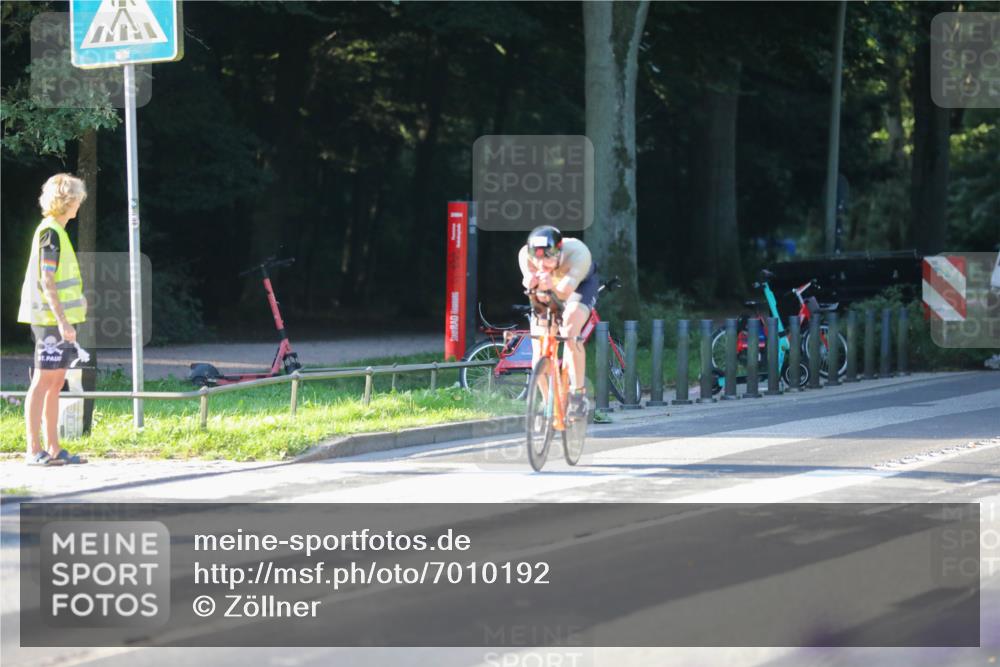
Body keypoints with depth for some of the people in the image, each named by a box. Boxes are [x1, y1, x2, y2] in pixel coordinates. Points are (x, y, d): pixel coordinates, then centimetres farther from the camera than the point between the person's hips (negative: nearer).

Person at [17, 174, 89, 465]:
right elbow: (46, 281, -19)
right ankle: (34, 450, -7)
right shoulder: (50, 233, -13)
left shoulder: (55, 231, 17)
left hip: (59, 319, 10)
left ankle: (53, 449, 13)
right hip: (51, 319, -10)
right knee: (43, 382, -8)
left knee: (55, 384, 10)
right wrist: (63, 320, -22)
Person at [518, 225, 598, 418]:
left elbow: (565, 292, -52)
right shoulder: (525, 255, -34)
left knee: (569, 334, -29)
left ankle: (578, 394, -15)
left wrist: (551, 288, -74)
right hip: (547, 294, 3)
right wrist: (532, 284, -68)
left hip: (580, 284, -3)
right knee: (538, 349, -9)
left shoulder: (577, 252, -41)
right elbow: (540, 296, -44)